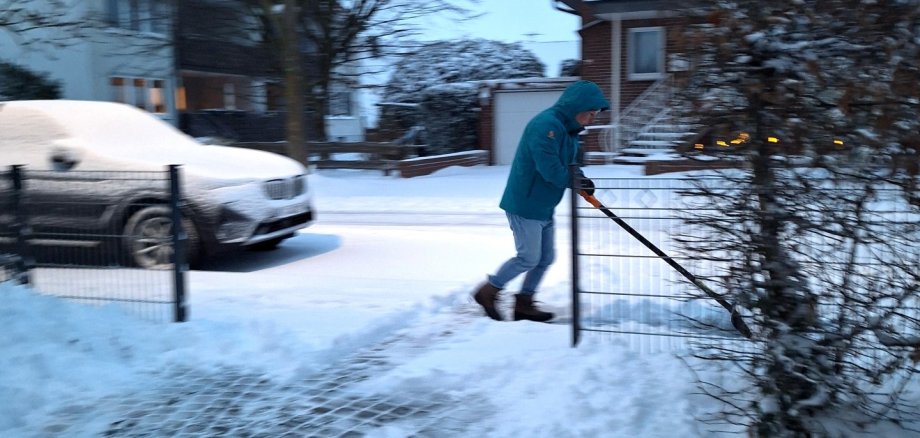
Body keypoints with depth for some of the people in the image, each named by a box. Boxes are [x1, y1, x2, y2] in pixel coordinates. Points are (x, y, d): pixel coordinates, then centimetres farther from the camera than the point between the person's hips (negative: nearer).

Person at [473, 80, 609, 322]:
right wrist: (575, 180, -14)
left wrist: (581, 179, -6)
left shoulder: (569, 129, 10)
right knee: (529, 258, -2)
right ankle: (488, 292, 15)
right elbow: (550, 170, -29)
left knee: (546, 258, 13)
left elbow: (570, 163, 16)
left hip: (544, 208, 10)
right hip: (525, 205, -10)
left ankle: (523, 303, 24)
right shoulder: (546, 125, -24)